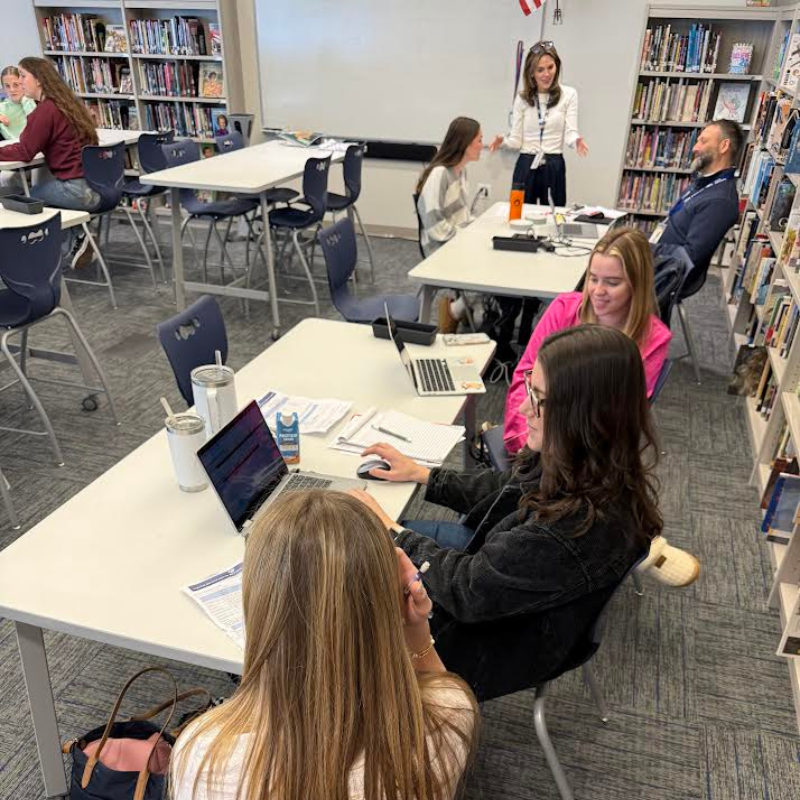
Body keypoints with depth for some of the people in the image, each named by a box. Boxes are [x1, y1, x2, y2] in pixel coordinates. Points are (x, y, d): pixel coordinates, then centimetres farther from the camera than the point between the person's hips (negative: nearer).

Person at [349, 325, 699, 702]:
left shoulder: (582, 525, -42)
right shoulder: (580, 463, -17)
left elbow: (470, 590, -30)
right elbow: (508, 491, 4)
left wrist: (388, 529, -18)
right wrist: (422, 473, 4)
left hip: (503, 640, -7)